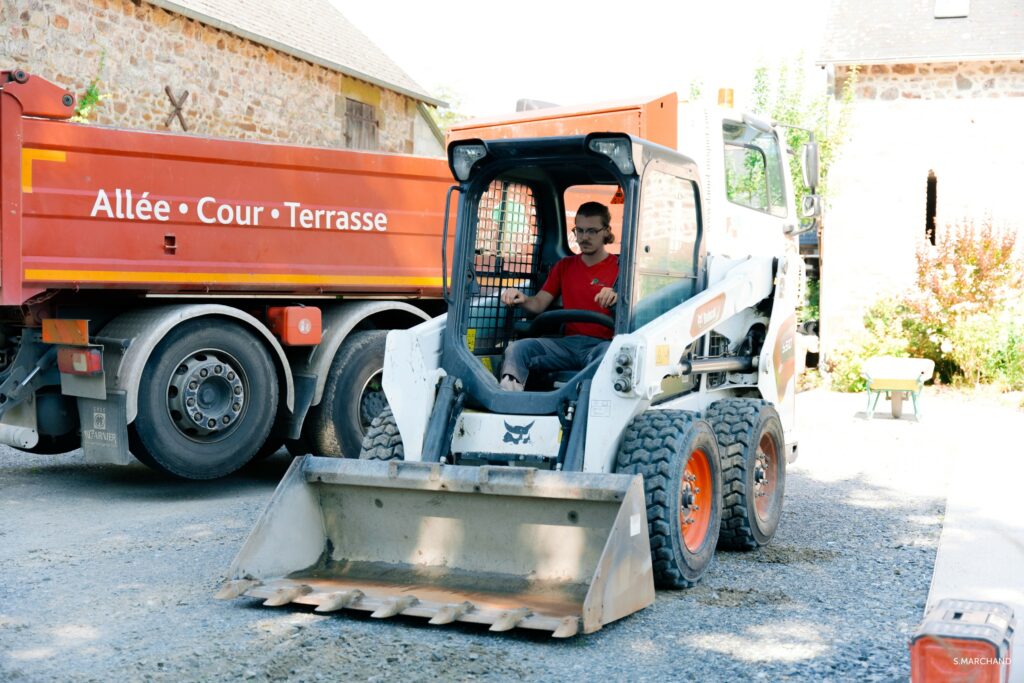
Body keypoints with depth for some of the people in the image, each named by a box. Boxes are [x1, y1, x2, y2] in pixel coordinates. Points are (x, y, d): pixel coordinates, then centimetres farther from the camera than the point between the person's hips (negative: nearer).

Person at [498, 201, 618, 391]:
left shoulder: (618, 267, 8)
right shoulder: (565, 266, 24)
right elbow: (539, 304, 17)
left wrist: (617, 300, -26)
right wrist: (521, 299, -7)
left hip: (602, 343, -4)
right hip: (568, 343, 4)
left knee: (607, 354, -42)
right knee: (517, 349, -23)